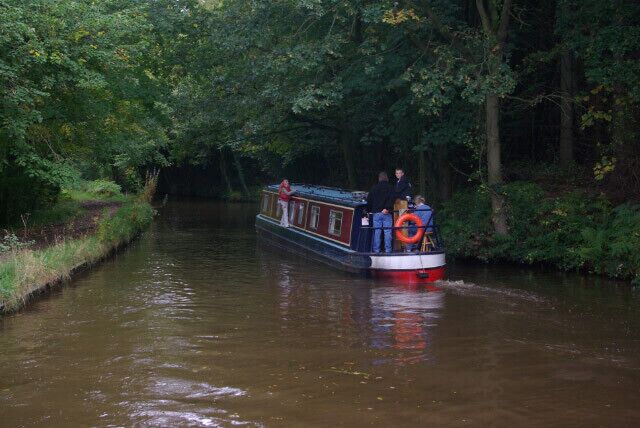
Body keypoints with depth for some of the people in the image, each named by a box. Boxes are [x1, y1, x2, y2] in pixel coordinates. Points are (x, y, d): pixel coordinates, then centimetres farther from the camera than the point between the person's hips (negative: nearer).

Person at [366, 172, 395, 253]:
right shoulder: (390, 188, 1)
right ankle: (387, 249, 0)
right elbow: (391, 200, -13)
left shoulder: (374, 188, 9)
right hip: (387, 214, -2)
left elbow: (369, 201, 10)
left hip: (376, 213, 2)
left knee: (376, 232, 4)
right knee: (387, 232, 1)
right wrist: (387, 208, -15)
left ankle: (376, 249, 4)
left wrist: (369, 210, 17)